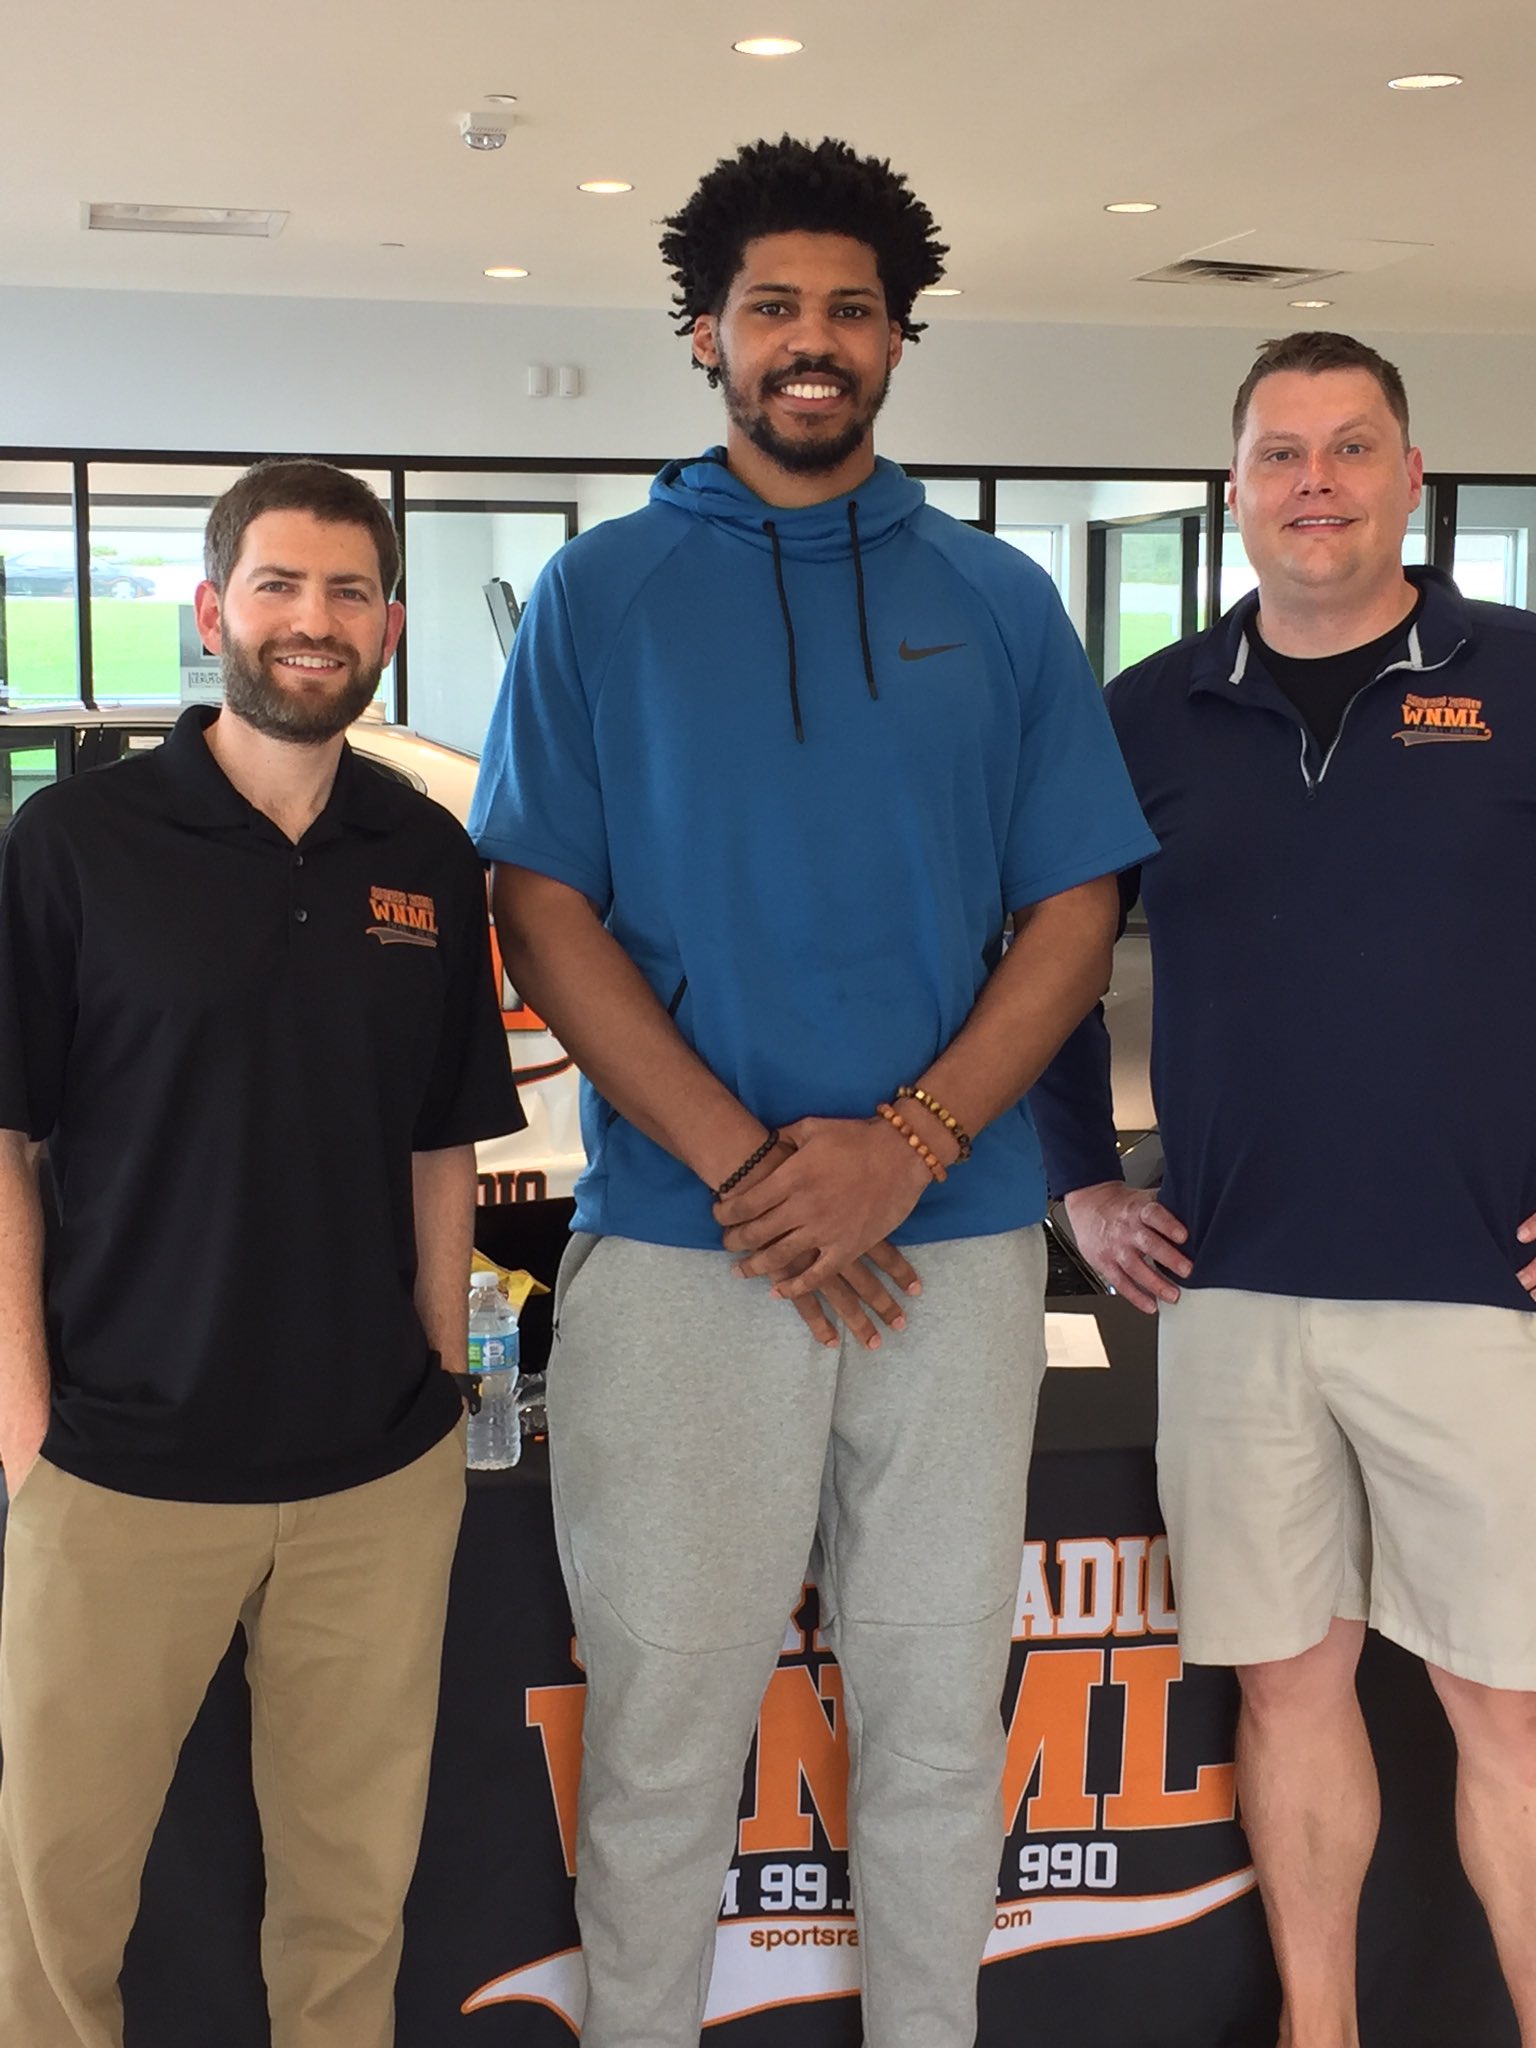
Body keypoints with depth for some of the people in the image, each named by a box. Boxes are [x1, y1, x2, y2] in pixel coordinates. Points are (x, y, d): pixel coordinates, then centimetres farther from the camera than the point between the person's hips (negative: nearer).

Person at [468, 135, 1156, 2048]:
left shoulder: (997, 599, 8)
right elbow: (542, 910, -3)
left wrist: (906, 1140, -12)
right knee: (664, 1729, 7)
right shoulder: (602, 591, 4)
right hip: (678, 1243, -1)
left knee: (940, 1719, 13)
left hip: (958, 1239, 2)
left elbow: (1074, 911, 4)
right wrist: (743, 1167, -14)